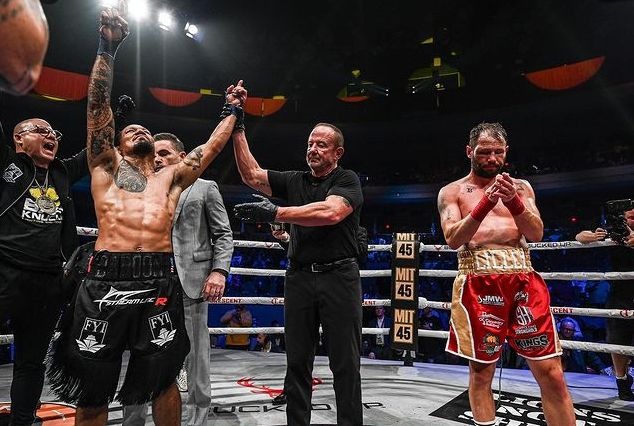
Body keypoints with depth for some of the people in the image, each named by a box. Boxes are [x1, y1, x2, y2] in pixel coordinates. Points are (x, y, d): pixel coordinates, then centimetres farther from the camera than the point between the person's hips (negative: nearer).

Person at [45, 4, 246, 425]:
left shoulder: (171, 177, 20)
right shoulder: (107, 166, 15)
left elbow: (212, 145, 26)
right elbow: (99, 105, 9)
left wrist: (232, 111, 32)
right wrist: (107, 46, 6)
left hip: (159, 281, 2)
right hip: (106, 279, -1)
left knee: (162, 379, 10)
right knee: (92, 387, 8)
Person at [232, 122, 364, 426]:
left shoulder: (347, 180, 0)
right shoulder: (294, 181, 14)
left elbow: (330, 212, -19)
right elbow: (251, 175, 9)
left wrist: (274, 213, -20)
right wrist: (238, 131, 4)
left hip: (339, 276, -4)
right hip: (299, 277, 5)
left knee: (345, 364, 3)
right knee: (297, 362, 10)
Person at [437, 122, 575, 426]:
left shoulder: (520, 187, 16)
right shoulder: (452, 192, 9)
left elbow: (536, 234, 4)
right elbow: (453, 239, -4)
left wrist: (513, 201, -13)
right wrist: (485, 203, -16)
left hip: (522, 279, 2)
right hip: (478, 282, -2)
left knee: (551, 373, 1)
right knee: (481, 370, 5)